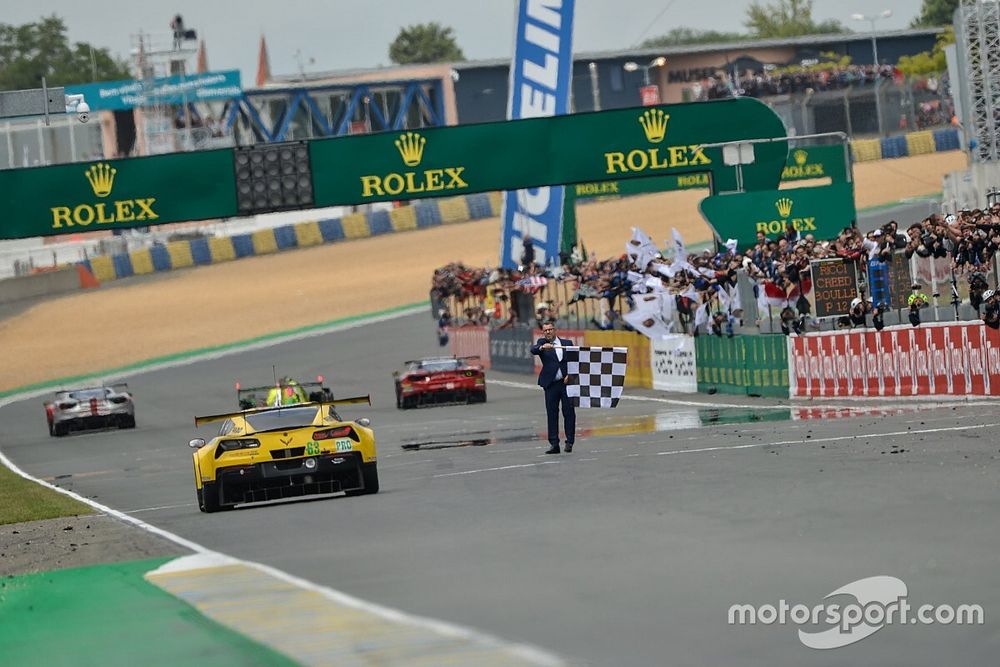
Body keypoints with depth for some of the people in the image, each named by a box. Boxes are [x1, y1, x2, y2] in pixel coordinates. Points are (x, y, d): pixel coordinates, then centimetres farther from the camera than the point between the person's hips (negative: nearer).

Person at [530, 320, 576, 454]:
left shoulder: (567, 343, 11)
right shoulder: (542, 342, 7)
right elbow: (533, 350, -14)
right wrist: (542, 347, -36)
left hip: (566, 382, 0)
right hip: (551, 384, 0)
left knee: (569, 412, -1)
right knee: (551, 414, 1)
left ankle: (569, 442, 6)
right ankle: (554, 444, 3)